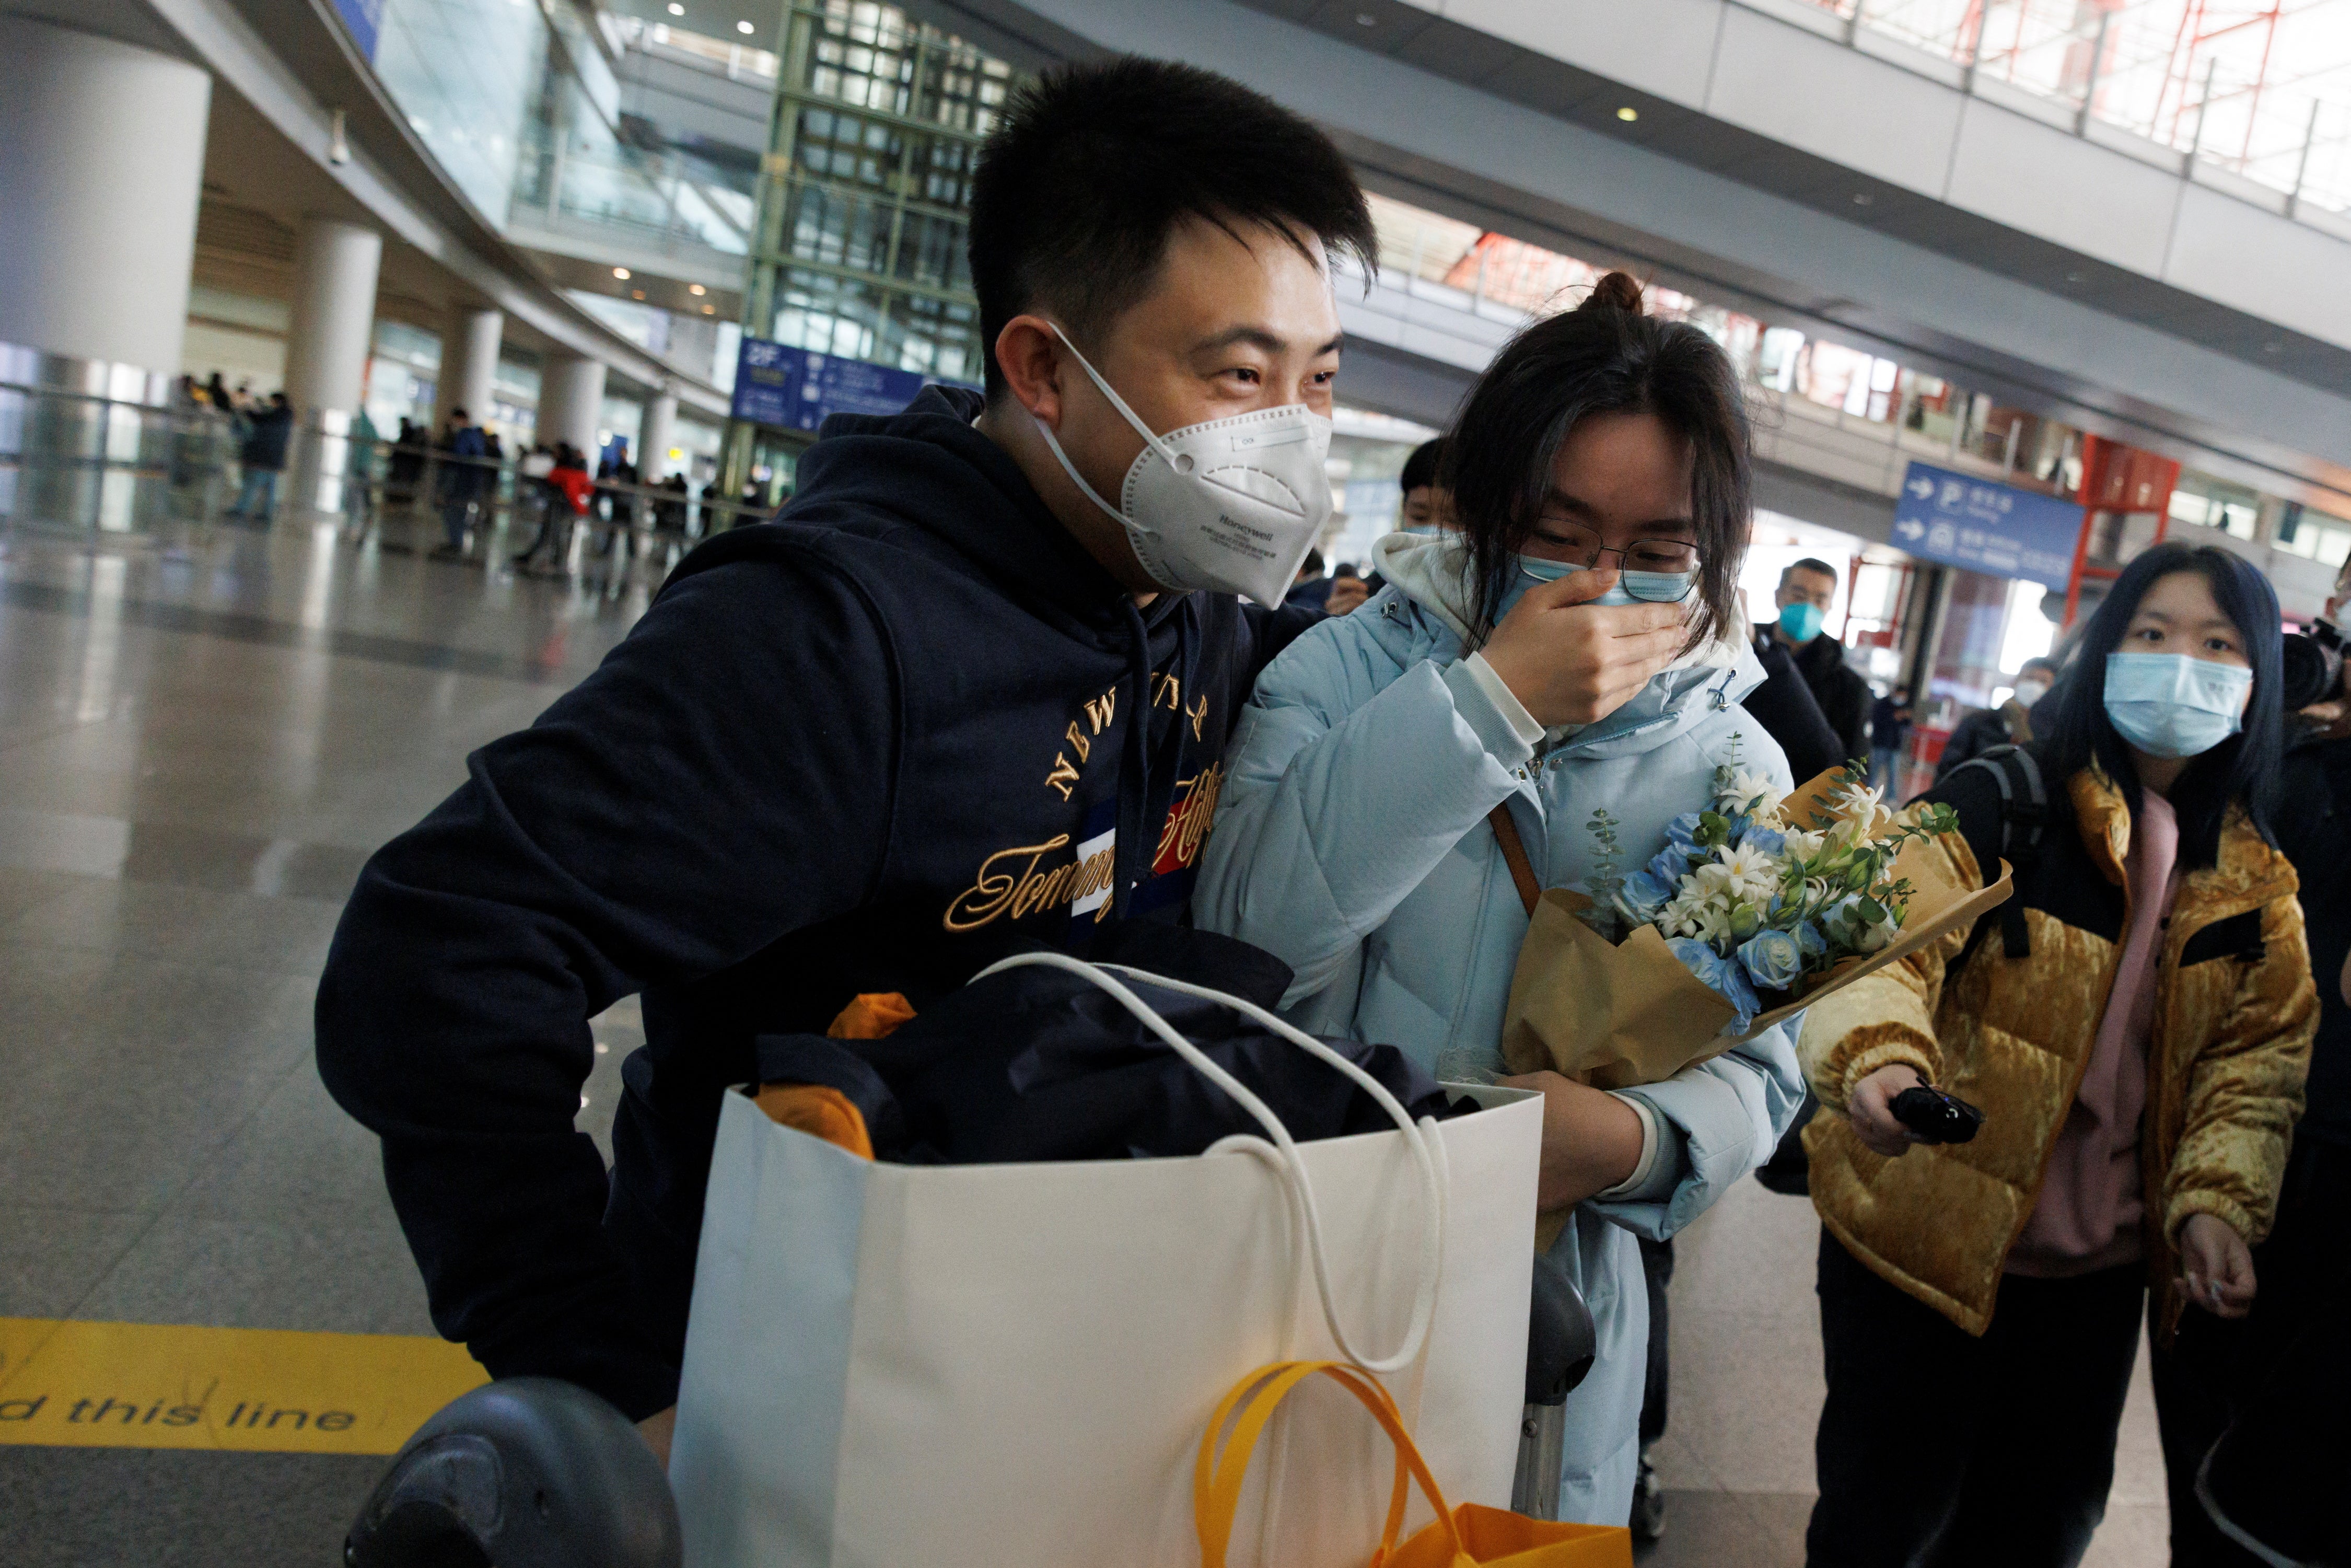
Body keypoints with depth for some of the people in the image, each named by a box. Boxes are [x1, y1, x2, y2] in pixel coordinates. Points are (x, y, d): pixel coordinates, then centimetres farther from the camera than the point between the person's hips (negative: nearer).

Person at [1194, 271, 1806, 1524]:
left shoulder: (1735, 768, -1)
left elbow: (1754, 1073, -2)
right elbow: (1247, 932, -24)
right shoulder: (1353, 666, -9)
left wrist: (1632, 1140, -25)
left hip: (1551, 1308, 2)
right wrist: (1488, 701, -28)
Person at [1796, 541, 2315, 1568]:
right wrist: (1880, 1058, -42)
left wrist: (2216, 1201, -9)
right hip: (1928, 1234, -5)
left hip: (2100, 1267, 5)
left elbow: (2257, 1053, 6)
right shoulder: (2001, 804, -12)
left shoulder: (2254, 884, 5)